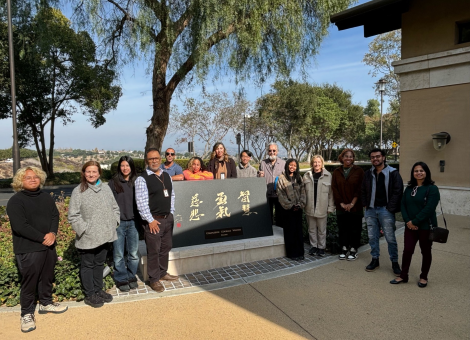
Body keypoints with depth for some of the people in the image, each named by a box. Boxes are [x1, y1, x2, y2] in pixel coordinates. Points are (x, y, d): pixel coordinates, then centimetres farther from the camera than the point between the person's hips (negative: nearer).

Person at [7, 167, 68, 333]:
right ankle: (27, 313, 19)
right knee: (29, 281, 3)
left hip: (48, 246, 6)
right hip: (28, 249, -6)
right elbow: (20, 226, -19)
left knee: (47, 277, 17)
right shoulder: (16, 201, -11)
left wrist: (52, 233, -14)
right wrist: (42, 238, -17)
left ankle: (46, 303, 35)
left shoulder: (46, 197, 9)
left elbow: (55, 215, 4)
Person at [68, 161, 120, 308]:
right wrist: (84, 229, -14)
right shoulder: (78, 191, -10)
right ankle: (89, 295, 25)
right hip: (87, 238, -4)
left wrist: (114, 223, 1)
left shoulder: (106, 188, 3)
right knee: (88, 266, 11)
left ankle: (98, 290, 36)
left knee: (100, 264, 19)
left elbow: (114, 208, 10)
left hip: (105, 235, 5)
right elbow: (73, 215, -11)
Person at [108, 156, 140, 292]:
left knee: (133, 254, 9)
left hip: (133, 222, 2)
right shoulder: (113, 183, 0)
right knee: (119, 254, 6)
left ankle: (131, 277, 26)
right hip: (118, 223, -2)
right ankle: (121, 279, 21)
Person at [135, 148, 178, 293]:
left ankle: (163, 272, 34)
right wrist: (150, 220, -17)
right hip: (154, 220, -7)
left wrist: (171, 212, 8)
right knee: (154, 250, 2)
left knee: (166, 247, 17)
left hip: (168, 218, 7)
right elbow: (141, 202, -16)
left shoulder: (166, 176, 9)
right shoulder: (142, 179, -12)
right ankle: (154, 279, 16)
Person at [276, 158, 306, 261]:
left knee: (299, 230, 7)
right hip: (288, 209, -4)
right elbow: (280, 194, -7)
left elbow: (303, 192, 7)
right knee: (290, 230, 1)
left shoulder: (299, 178, 10)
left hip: (298, 208, 4)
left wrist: (300, 204, -6)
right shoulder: (282, 178, -3)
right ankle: (292, 253, 9)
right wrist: (290, 205, -10)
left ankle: (299, 252, 15)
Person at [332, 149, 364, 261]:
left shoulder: (359, 171, -2)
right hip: (341, 207, 2)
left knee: (355, 229, 5)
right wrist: (341, 203, -6)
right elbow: (334, 188, 2)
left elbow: (360, 189, -6)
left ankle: (353, 250, 19)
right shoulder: (337, 172, 5)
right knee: (342, 228, 9)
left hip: (355, 207, -2)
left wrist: (352, 203, -11)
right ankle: (344, 249, 22)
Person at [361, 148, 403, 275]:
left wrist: (390, 208, -12)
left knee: (390, 238, 0)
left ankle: (394, 262, 15)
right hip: (371, 210, 5)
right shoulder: (368, 174, 11)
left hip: (385, 210, -4)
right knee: (372, 237, 10)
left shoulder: (393, 173, -4)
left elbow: (397, 192, -8)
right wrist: (365, 205, 6)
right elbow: (363, 191, 17)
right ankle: (375, 260, 23)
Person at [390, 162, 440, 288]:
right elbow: (403, 205, 5)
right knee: (407, 250, 4)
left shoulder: (432, 189, -10)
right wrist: (408, 221, -10)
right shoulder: (409, 188, 8)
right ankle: (403, 276, 17)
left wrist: (415, 222, -17)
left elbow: (429, 209, -18)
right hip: (410, 226, 4)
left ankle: (423, 277, 27)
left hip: (426, 226, -4)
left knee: (426, 252, 11)